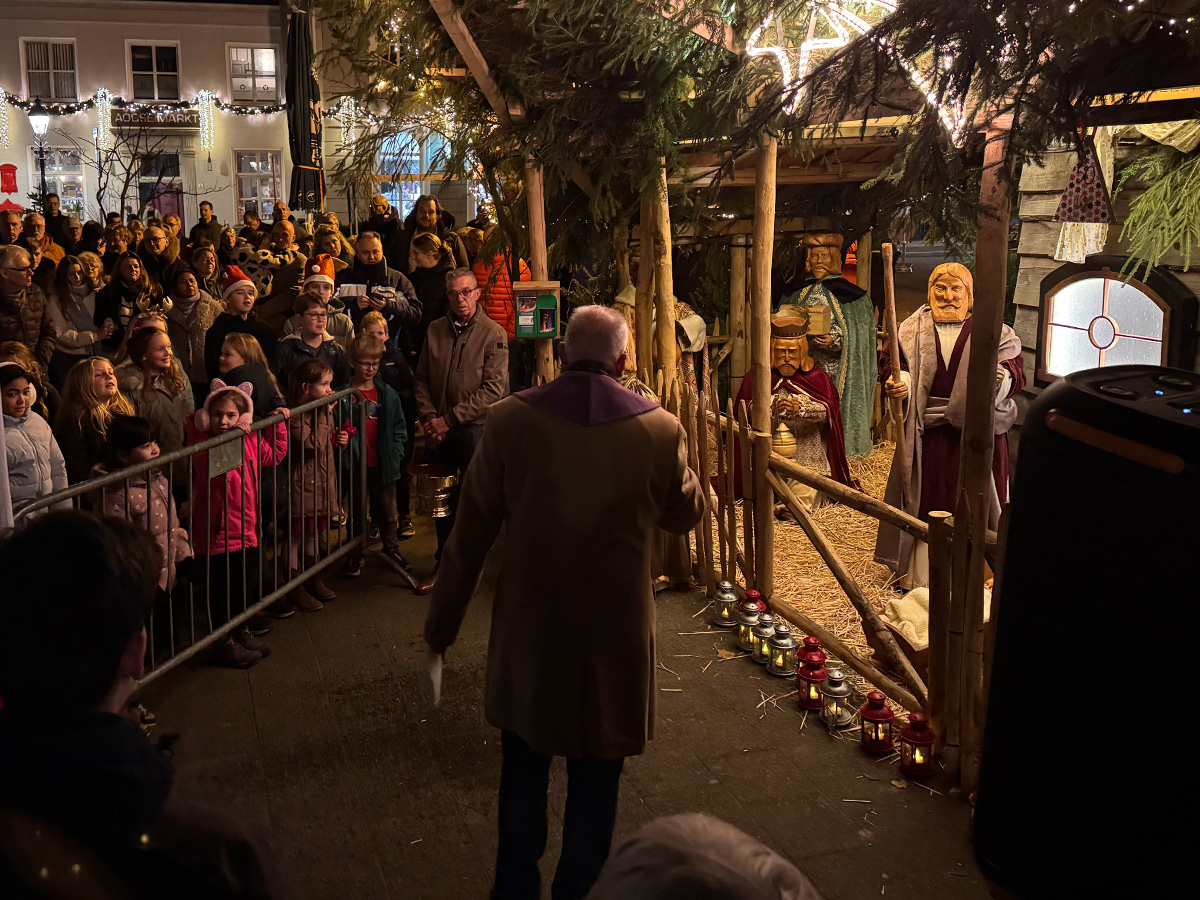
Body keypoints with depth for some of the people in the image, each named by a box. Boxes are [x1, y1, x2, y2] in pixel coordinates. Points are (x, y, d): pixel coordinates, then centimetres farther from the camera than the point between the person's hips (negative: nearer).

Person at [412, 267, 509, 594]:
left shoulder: (493, 334, -8)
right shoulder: (435, 331, 6)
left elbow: (493, 389, -15)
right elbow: (421, 379, 10)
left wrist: (450, 418, -17)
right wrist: (429, 417, -6)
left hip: (475, 430, -4)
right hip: (438, 432, 4)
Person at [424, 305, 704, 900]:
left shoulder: (510, 421, -11)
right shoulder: (661, 430, -12)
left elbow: (471, 533, -6)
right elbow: (686, 516, 6)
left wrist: (442, 622, 4)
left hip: (527, 627, 1)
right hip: (616, 630, -1)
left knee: (524, 765, 21)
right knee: (595, 779, 15)